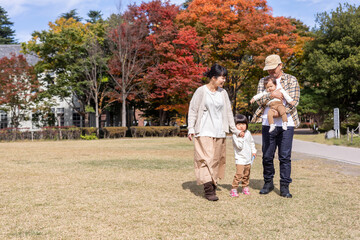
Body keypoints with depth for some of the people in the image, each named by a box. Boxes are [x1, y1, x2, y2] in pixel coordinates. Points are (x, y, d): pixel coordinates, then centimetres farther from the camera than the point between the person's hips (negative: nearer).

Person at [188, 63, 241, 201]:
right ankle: (208, 190, -13)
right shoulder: (201, 91, -3)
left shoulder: (223, 93, 11)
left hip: (219, 132, 5)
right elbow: (193, 110, -1)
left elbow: (228, 112, 16)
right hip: (204, 132, -5)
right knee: (206, 159, -12)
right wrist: (190, 128, -9)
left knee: (216, 160, 6)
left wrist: (234, 130, 13)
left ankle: (213, 184, 15)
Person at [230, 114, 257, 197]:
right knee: (239, 174, -16)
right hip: (240, 159, -6)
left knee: (247, 174, 14)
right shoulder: (235, 135, -14)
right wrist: (241, 137, -25)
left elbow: (251, 143, 23)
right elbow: (239, 146, -22)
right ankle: (233, 189, -10)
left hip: (248, 159, 6)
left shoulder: (248, 133, 7)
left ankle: (245, 187, 28)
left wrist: (253, 151, 18)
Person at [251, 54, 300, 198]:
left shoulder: (291, 80, 6)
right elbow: (259, 100, 0)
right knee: (267, 156, 6)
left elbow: (294, 100, -4)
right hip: (268, 124, 2)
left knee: (285, 156, -1)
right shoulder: (263, 81, 12)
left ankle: (284, 186, 6)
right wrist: (272, 95, -19)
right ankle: (268, 183, 22)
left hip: (286, 123, -2)